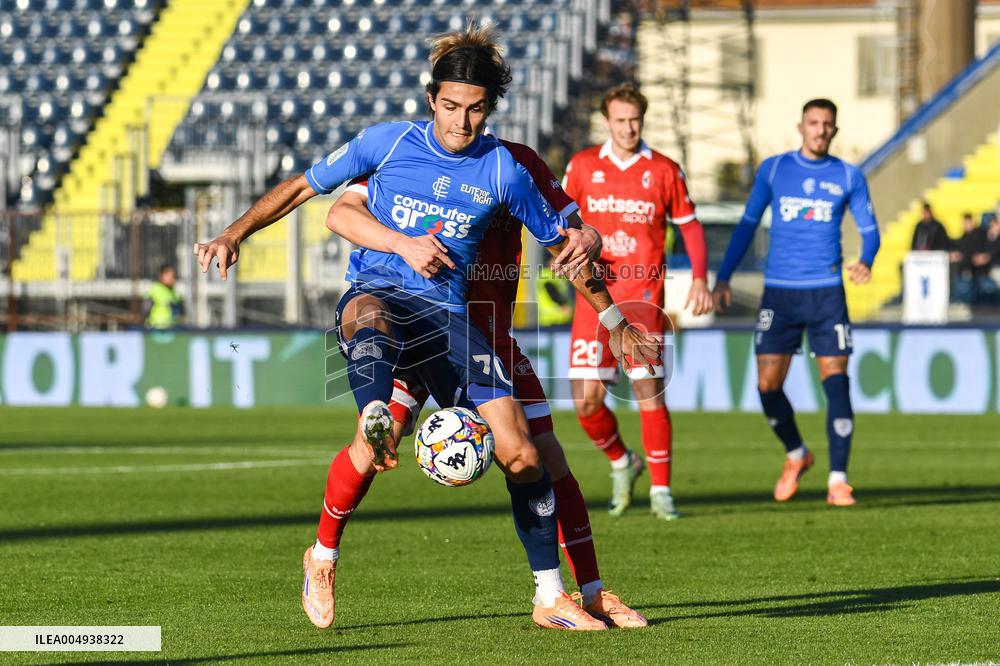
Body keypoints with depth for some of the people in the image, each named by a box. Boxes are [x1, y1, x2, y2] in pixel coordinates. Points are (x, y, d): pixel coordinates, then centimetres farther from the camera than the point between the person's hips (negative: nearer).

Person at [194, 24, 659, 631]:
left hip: (446, 312, 2)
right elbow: (306, 186, 12)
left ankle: (552, 599, 8)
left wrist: (617, 323, 20)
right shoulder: (388, 143, 2)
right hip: (376, 290, -2)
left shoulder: (504, 173, 4)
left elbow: (561, 245, 16)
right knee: (370, 315, -43)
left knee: (520, 453, -10)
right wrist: (236, 234, 2)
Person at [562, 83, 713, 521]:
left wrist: (699, 279, -2)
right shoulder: (583, 166, 6)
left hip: (642, 299, -2)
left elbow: (690, 225, 10)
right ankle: (621, 463, 25)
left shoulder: (664, 170, 2)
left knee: (650, 395, -8)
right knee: (586, 401, -3)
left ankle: (660, 491, 2)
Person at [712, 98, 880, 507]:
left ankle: (838, 480, -6)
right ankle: (796, 455, 23)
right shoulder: (773, 169, 6)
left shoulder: (848, 177, 5)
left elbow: (869, 228, 8)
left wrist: (866, 261, -14)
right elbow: (748, 224, 11)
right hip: (779, 290, 1)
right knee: (767, 385, -3)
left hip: (826, 291, -1)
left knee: (836, 382, -10)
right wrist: (723, 278, 4)